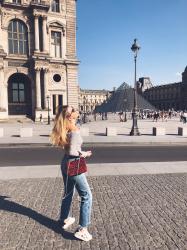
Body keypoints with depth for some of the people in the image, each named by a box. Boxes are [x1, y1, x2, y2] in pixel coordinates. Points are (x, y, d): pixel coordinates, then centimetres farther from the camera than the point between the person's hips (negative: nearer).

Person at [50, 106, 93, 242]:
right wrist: (84, 154, -9)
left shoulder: (63, 131, 2)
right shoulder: (75, 131, -20)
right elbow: (72, 151, -23)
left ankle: (65, 220, 42)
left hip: (65, 164, 8)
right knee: (86, 196, 2)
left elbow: (68, 147, 5)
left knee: (68, 193, 25)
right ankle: (82, 229, 5)